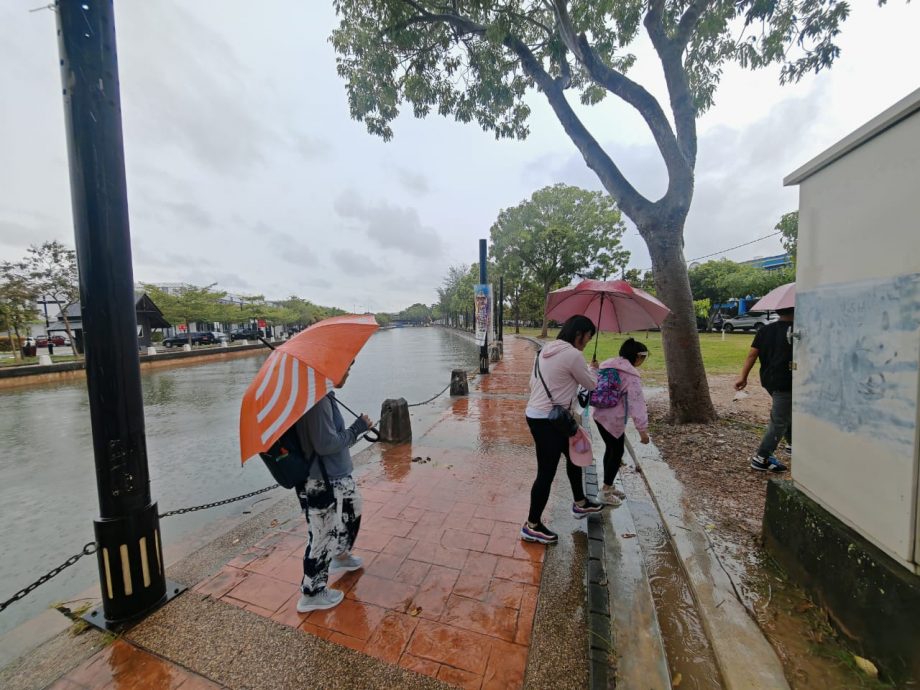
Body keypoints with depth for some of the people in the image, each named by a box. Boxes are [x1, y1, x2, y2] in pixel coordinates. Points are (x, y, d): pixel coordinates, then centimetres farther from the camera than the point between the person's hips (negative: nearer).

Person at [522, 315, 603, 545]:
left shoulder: (545, 350, 10)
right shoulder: (573, 354, -16)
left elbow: (533, 382, 13)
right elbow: (590, 384, -2)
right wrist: (593, 369, 17)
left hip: (536, 413, 10)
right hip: (548, 420, -10)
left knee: (573, 454, 25)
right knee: (546, 473, 2)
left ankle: (580, 504, 44)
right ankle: (532, 527, 18)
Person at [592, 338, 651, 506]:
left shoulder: (608, 365, 8)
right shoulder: (631, 375, -17)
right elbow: (636, 404, -20)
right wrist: (642, 429, -17)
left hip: (600, 414, 9)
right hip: (613, 419, -8)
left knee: (610, 449, 20)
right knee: (617, 452, 8)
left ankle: (608, 486, 34)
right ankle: (605, 492, 19)